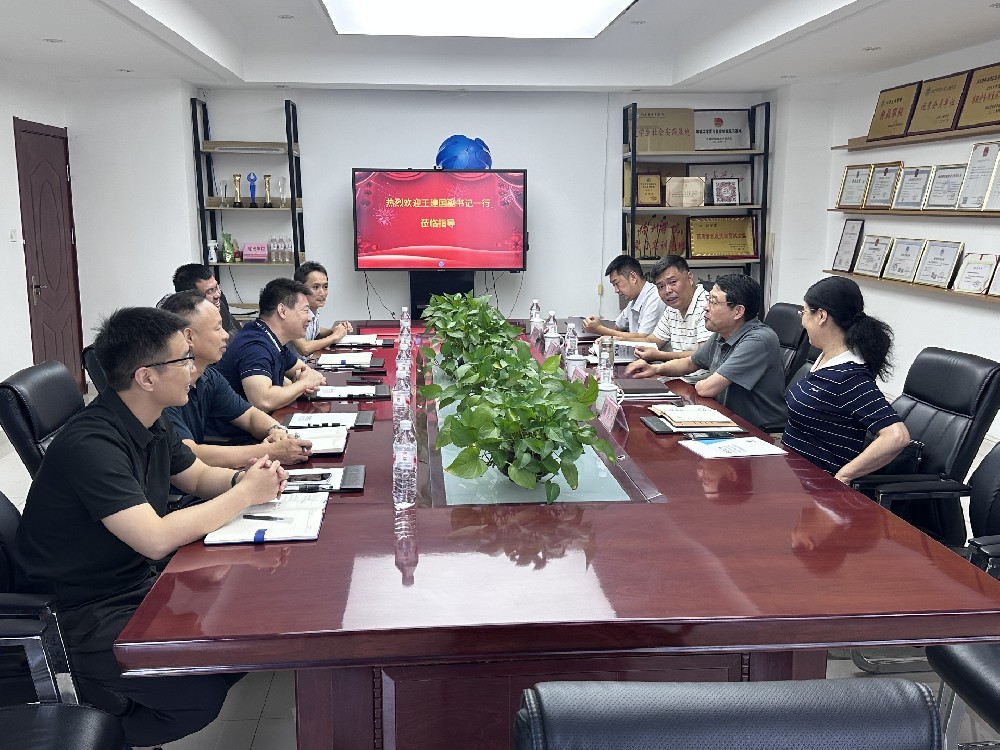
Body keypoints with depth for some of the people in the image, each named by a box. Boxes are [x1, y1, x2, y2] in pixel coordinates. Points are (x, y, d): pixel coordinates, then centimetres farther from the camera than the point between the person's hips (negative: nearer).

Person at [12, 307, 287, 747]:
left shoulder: (152, 423, 3)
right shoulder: (91, 444, -25)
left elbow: (198, 478, 19)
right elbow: (156, 539, -33)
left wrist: (244, 477, -4)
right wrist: (245, 494, -22)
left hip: (133, 586, 10)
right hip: (77, 616, -9)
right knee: (201, 693, -25)